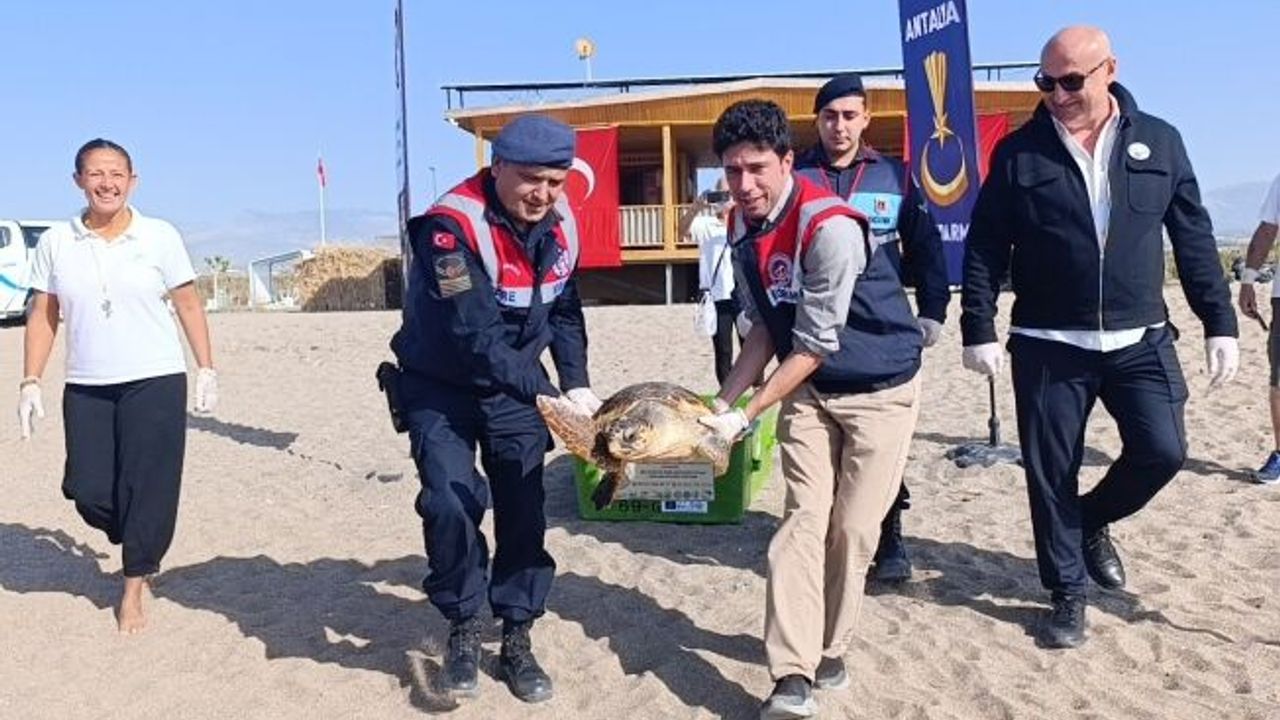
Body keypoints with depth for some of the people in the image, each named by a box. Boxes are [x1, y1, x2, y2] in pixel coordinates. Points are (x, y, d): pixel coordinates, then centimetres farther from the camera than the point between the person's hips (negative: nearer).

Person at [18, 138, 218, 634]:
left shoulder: (160, 237, -1)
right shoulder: (55, 243, 4)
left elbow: (188, 305, 3)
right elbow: (43, 315, 7)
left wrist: (207, 370, 0)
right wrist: (31, 382, 2)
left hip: (155, 382, -2)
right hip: (85, 388, 2)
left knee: (147, 487, 0)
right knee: (87, 489, 2)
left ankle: (133, 589, 18)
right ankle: (144, 544, 33)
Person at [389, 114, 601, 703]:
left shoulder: (560, 222, -7)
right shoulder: (452, 225, -27)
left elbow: (564, 310, 6)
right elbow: (474, 337, -34)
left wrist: (577, 385, -5)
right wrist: (549, 394, -38)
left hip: (514, 388, 5)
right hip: (441, 387, -4)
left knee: (523, 510, 2)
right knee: (451, 503, -18)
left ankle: (517, 639, 19)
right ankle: (464, 629, 6)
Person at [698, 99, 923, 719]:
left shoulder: (830, 228, -27)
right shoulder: (742, 228, -4)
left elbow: (815, 345, -25)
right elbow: (765, 327, 2)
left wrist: (746, 416, -23)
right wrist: (721, 403, -6)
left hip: (881, 388, -5)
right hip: (807, 388, 5)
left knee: (852, 528, 0)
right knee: (803, 520, -5)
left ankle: (828, 649, 21)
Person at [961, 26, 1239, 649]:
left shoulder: (1159, 142, 5)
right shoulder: (1019, 152, 0)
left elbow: (1194, 241, 8)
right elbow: (984, 249, 0)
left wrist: (1220, 325, 4)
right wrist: (978, 330, -7)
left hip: (1140, 340, 2)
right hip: (1048, 345, -1)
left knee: (1161, 451, -7)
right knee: (1050, 475, 2)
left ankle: (1092, 520, 25)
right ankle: (1067, 593, 20)